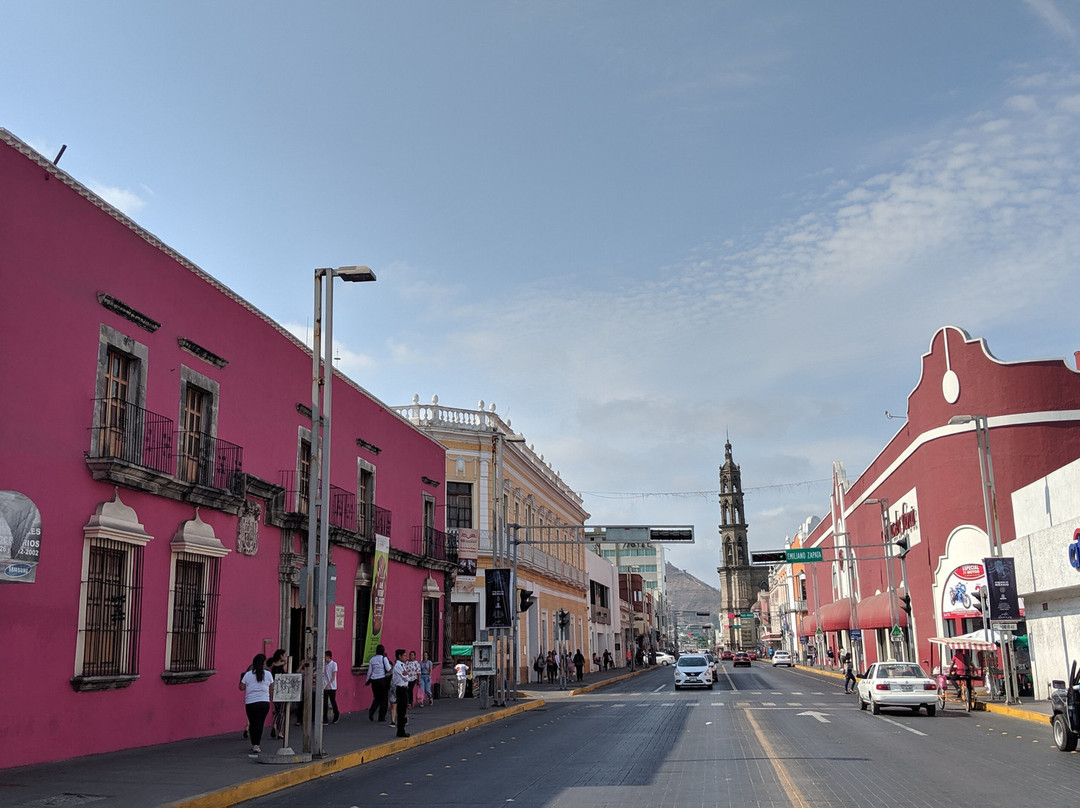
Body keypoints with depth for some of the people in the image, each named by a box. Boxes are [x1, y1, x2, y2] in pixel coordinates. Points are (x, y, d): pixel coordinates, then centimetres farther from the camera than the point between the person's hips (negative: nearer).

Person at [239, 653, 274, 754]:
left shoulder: (248, 674, -3)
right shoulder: (268, 674, 0)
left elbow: (242, 687, 0)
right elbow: (271, 689, 8)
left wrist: (241, 677, 16)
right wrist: (271, 698, 25)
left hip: (250, 703, 0)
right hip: (264, 702, 0)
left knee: (252, 723, 14)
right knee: (260, 723, 2)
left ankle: (254, 744, 21)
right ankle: (256, 745, -6)